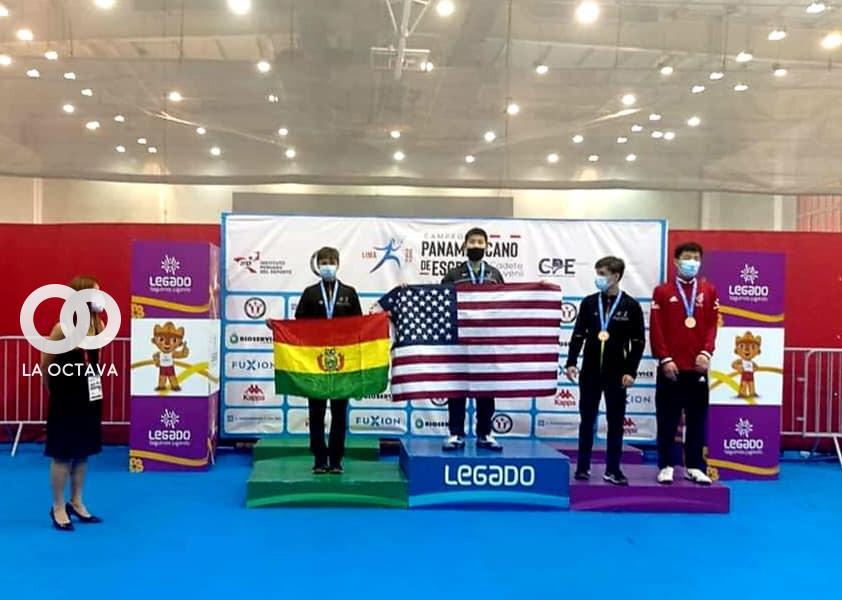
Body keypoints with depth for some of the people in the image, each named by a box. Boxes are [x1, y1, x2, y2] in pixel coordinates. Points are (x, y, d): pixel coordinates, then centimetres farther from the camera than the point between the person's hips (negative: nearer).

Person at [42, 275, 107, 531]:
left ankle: (76, 502, 26)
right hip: (66, 400, -6)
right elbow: (45, 363, -7)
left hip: (90, 397, 6)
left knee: (83, 452, 13)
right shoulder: (63, 328, -18)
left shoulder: (99, 326, 0)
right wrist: (55, 387, 6)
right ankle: (58, 508, 16)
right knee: (63, 455, 3)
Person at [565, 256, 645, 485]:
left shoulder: (631, 306, -3)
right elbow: (578, 335, 4)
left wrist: (630, 371, -8)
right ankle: (583, 466, 17)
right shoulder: (588, 303, 2)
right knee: (587, 421, 8)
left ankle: (612, 470, 11)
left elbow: (638, 342, -2)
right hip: (590, 371, 2)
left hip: (616, 373, -1)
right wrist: (571, 362, -4)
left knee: (615, 423, 4)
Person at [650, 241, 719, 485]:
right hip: (670, 367, -2)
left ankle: (694, 467, 17)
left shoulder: (709, 291, 8)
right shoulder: (662, 291, 2)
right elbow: (656, 329, -3)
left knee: (697, 420, 7)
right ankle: (666, 466, 11)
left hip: (697, 367, 2)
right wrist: (665, 359, -10)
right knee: (667, 420, 3)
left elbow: (712, 325, 3)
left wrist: (706, 353, -11)